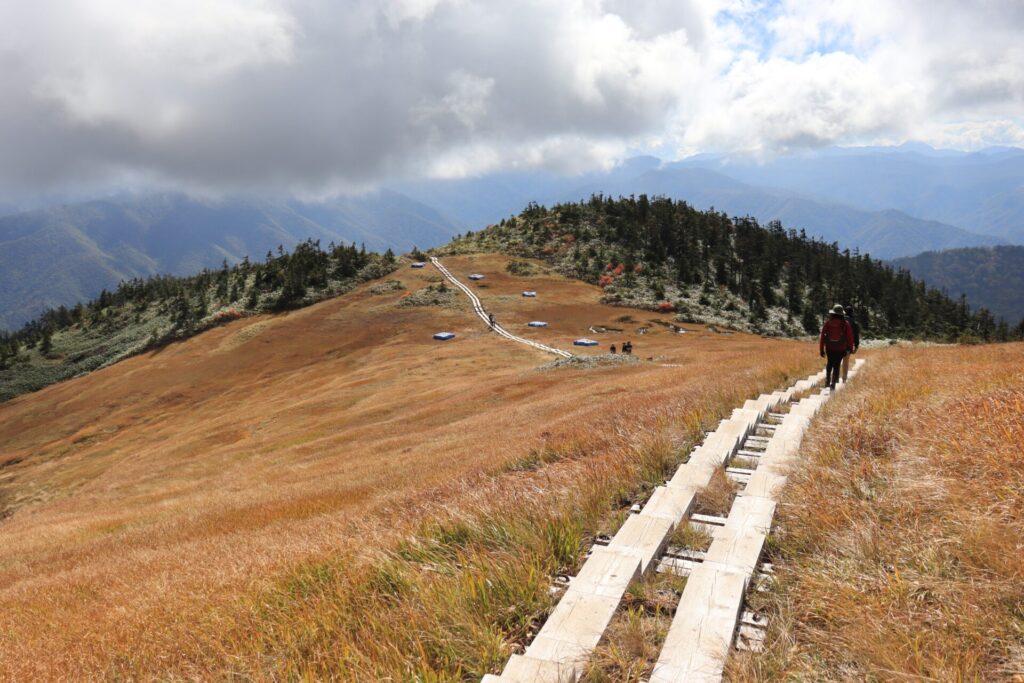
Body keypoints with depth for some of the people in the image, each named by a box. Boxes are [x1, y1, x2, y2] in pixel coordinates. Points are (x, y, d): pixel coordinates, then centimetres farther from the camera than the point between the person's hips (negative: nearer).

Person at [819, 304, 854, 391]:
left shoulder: (827, 323, -5)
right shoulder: (846, 324, -6)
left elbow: (822, 336, -4)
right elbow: (850, 337, -3)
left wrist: (821, 350, 2)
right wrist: (850, 348, 11)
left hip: (829, 348, 1)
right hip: (841, 349, -1)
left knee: (829, 364, 22)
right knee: (836, 365, 8)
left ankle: (827, 381, 17)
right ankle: (833, 384, 4)